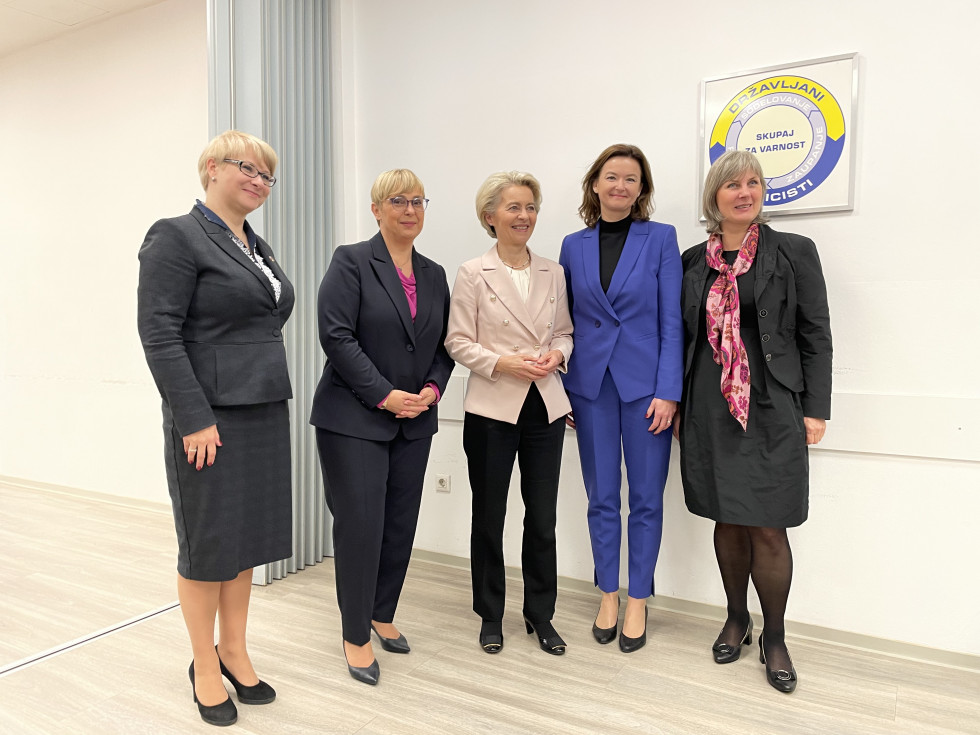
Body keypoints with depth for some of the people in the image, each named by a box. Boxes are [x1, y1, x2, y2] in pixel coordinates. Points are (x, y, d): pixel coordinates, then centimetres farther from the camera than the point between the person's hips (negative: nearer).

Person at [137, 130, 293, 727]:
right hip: (211, 415, -7)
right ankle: (205, 665, 24)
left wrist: (275, 401, 14)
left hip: (264, 411, 7)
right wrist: (195, 419, -19)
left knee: (249, 533, 14)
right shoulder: (177, 237, -8)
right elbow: (160, 335, -15)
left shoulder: (258, 247, 15)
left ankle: (235, 651, 30)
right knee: (208, 541, 6)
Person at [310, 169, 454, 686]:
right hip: (354, 419, -5)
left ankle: (382, 614, 31)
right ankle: (356, 636, 16)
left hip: (414, 420, 6)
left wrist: (433, 389, -3)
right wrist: (384, 395, -16)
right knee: (360, 524, -1)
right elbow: (336, 336, -14)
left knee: (401, 523, 11)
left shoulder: (433, 274, 13)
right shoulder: (351, 262, -5)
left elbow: (444, 344, 15)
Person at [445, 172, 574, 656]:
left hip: (545, 406, 3)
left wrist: (558, 354, -7)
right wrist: (502, 363, -17)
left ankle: (540, 614, 27)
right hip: (493, 409, -3)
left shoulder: (552, 272, 8)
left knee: (543, 517, 9)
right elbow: (458, 342, -4)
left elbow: (564, 331, 14)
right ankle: (491, 615, 29)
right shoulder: (472, 274, -3)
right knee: (489, 517, 10)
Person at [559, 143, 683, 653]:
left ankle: (637, 601, 22)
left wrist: (668, 391, -12)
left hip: (644, 385, -2)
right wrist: (561, 390, 4)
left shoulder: (661, 239, 1)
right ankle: (608, 595, 27)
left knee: (646, 498, 5)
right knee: (601, 497, 10)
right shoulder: (574, 246, 8)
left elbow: (672, 321, -4)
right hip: (590, 385, 2)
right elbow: (567, 321, 10)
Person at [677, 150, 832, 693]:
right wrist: (678, 403, 9)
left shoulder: (793, 252, 1)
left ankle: (773, 638, 20)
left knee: (767, 525, 1)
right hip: (709, 408, 3)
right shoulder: (694, 260, 9)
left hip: (770, 408, -2)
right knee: (726, 518, 12)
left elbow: (816, 335, 0)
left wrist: (816, 409, -4)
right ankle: (736, 619, 30)